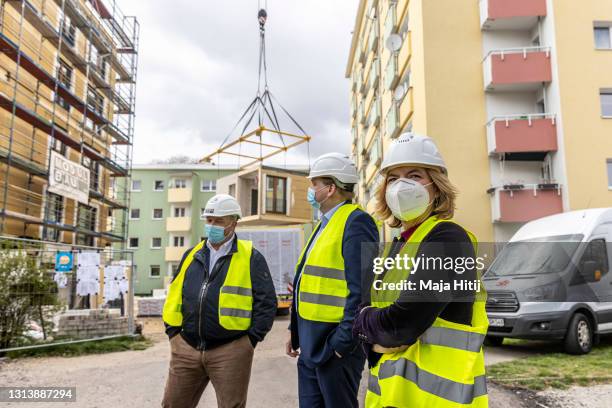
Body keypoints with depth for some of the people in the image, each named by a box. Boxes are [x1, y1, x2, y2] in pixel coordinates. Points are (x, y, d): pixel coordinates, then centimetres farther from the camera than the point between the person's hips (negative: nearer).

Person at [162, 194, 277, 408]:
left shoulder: (251, 258, -3)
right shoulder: (192, 255, 12)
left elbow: (266, 302, -5)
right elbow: (174, 296, 16)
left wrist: (251, 339, -8)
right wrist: (173, 332, 7)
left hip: (230, 351, -4)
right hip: (186, 349, 5)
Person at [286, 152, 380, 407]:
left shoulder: (356, 222, -14)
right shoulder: (326, 224, 15)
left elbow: (361, 291, -22)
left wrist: (342, 343, -20)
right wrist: (296, 332, 18)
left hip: (334, 342, -9)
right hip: (311, 343, 9)